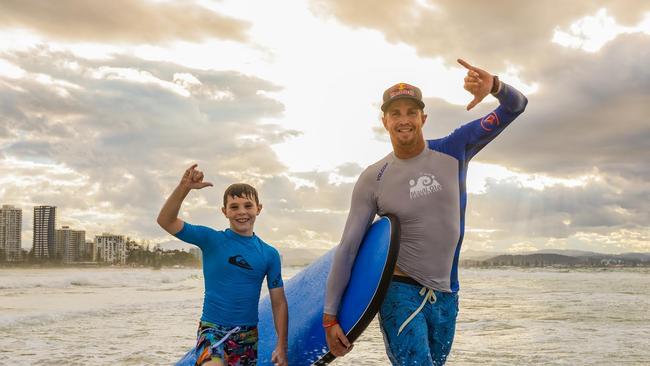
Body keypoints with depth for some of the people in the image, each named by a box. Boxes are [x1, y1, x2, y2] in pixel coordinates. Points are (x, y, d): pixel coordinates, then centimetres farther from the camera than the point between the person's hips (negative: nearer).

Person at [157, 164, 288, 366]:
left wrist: (282, 346, 0)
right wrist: (184, 188, -27)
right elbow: (166, 221, -13)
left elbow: (279, 303, 6)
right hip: (212, 329, -3)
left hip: (248, 335, 3)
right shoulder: (211, 240, -2)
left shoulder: (269, 254, 3)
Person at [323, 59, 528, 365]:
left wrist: (494, 86, -25)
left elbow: (515, 106, 0)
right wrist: (330, 316, -7)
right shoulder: (372, 179, -6)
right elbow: (347, 248, -5)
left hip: (446, 295, 3)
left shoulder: (454, 150, -1)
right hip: (400, 292, -3)